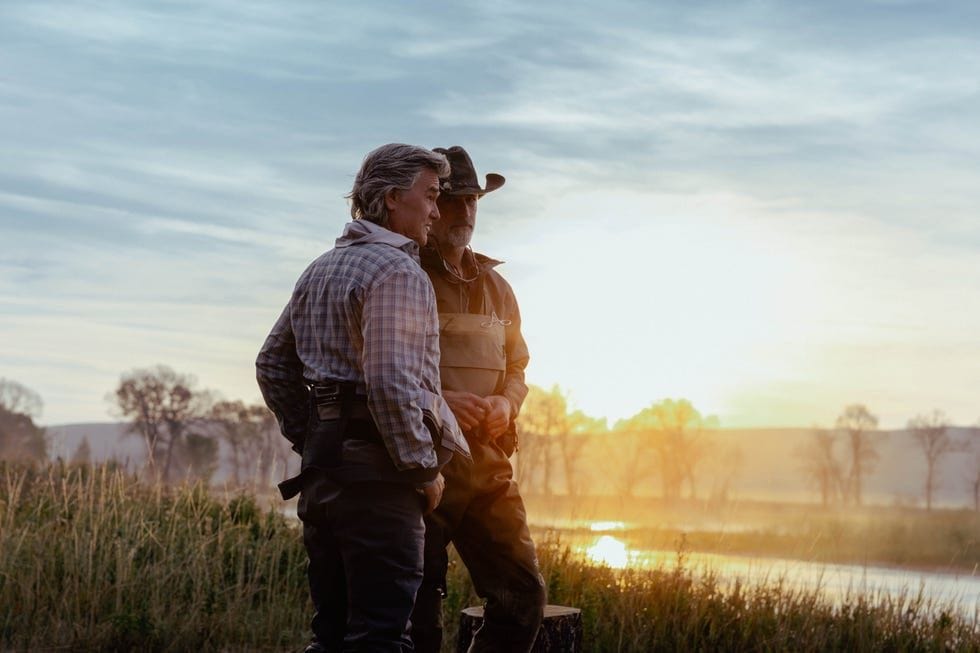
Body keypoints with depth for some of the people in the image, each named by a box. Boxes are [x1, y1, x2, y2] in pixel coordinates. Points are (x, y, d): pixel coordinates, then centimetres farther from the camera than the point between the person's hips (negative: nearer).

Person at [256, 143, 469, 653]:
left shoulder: (320, 270, 18)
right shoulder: (398, 271, -12)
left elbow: (273, 363, 23)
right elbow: (392, 384, -22)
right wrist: (424, 470, -12)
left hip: (320, 469, 9)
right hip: (378, 476, -9)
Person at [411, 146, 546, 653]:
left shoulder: (495, 287, 16)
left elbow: (517, 369, 23)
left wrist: (506, 403, 1)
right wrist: (434, 401, -19)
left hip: (488, 463, 6)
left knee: (523, 594, 2)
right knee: (418, 609, 0)